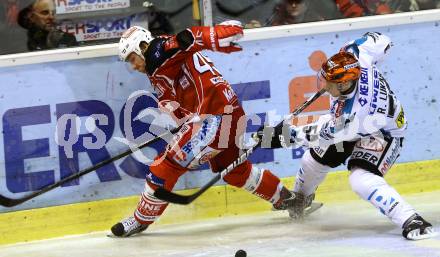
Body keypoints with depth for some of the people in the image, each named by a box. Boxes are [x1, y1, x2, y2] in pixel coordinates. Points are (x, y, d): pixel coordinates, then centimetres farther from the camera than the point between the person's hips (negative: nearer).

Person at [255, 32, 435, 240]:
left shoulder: (353, 115, -43)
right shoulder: (357, 59, -31)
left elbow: (324, 134, -28)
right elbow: (379, 40, -11)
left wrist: (288, 135, -25)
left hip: (382, 133, -9)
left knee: (362, 180, -31)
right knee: (315, 158, 16)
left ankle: (411, 221, -27)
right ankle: (301, 197, 50)